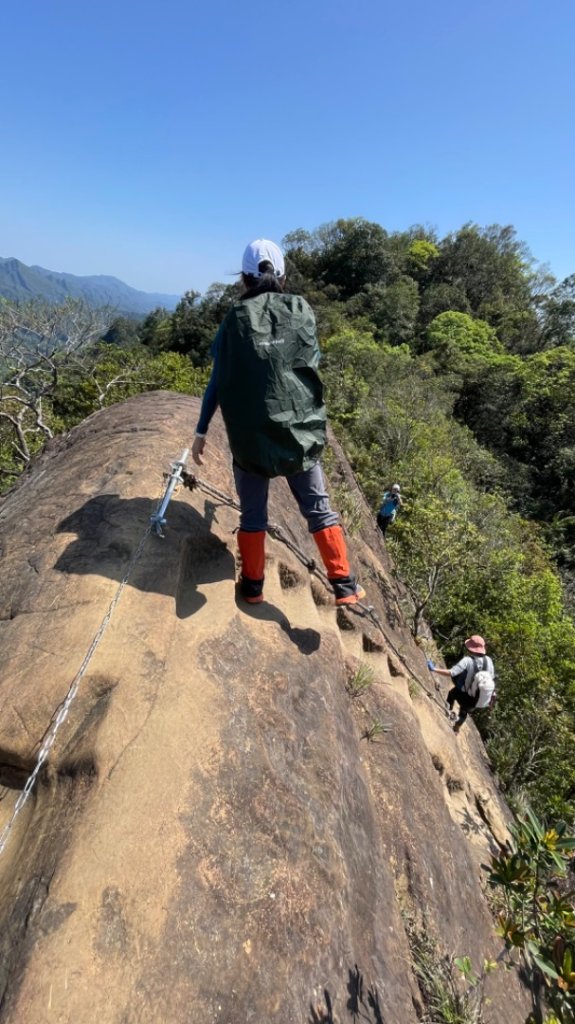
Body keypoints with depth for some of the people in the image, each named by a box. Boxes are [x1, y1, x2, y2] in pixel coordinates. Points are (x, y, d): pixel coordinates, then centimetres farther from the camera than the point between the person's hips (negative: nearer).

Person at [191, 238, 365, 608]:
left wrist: (201, 431, 7)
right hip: (300, 429, 1)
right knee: (319, 508, 11)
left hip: (250, 433, -1)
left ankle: (253, 585, 25)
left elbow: (218, 380, 0)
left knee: (253, 514, 12)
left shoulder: (236, 318, 0)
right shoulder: (302, 311, 4)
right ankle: (344, 584, 15)